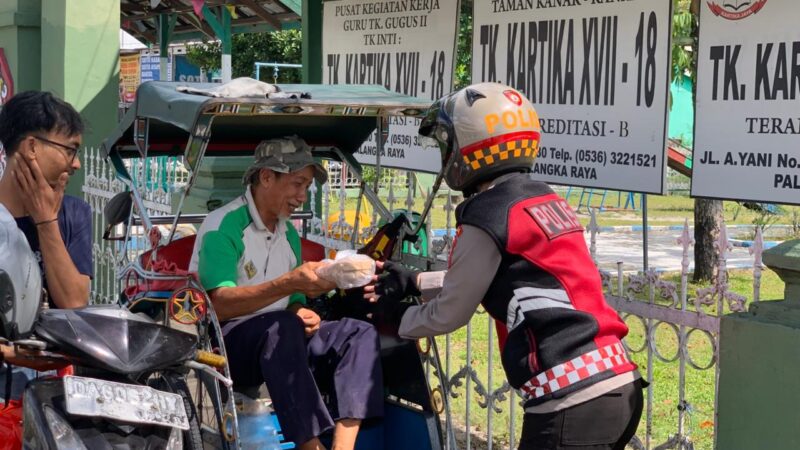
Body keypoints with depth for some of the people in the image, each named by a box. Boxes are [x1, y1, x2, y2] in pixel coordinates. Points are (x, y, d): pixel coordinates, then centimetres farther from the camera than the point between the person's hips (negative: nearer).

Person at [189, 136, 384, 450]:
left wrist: (302, 313, -5)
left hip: (277, 342, 8)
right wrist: (290, 282, -32)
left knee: (359, 333, -10)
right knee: (280, 327, -37)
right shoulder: (223, 226, -10)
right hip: (223, 342, -8)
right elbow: (218, 304, -23)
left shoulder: (288, 234, 14)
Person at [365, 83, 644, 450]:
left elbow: (449, 315, 2)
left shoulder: (487, 216, -9)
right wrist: (413, 282, 35)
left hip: (573, 403, -8)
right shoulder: (545, 199, 15)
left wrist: (397, 320, 22)